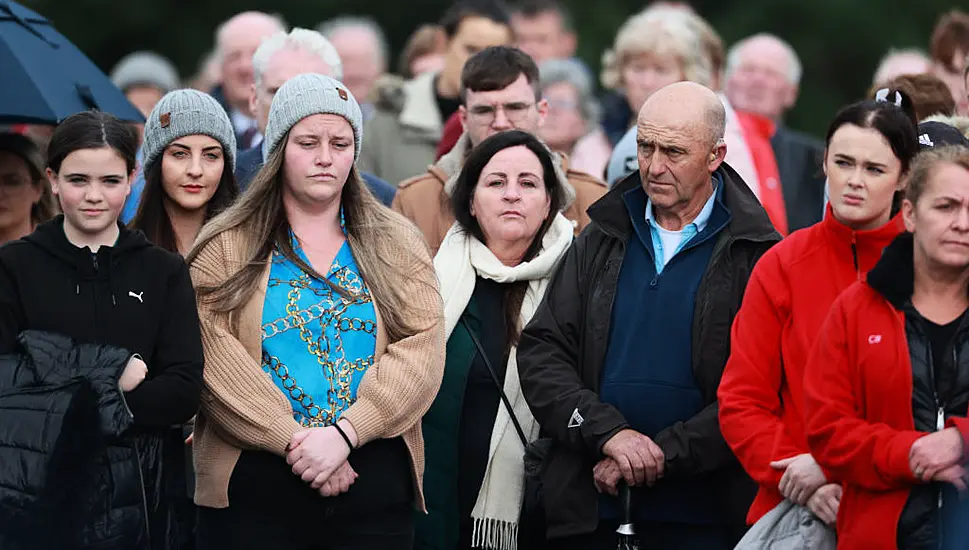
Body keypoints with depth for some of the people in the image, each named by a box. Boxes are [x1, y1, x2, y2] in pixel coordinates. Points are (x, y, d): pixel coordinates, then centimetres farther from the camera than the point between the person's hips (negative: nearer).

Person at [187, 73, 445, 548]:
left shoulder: (397, 246, 10)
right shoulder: (226, 248, 5)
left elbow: (422, 351, -3)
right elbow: (215, 361, -7)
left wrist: (343, 433, -16)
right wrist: (296, 441, -17)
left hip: (378, 486, 2)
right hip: (252, 487, -2)